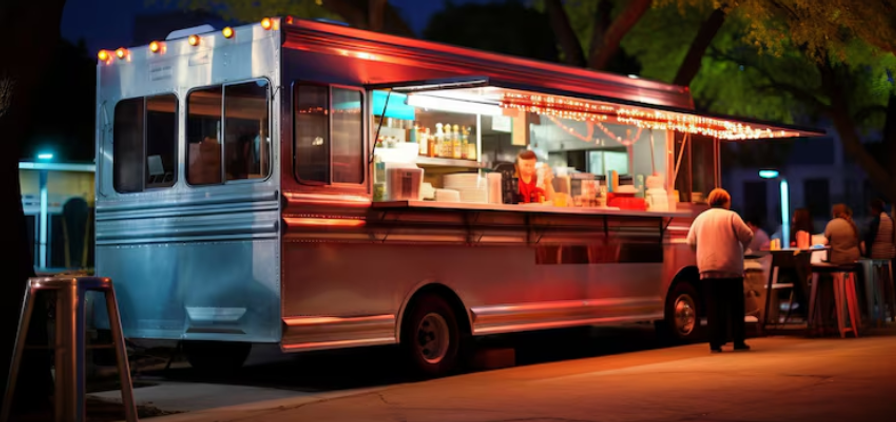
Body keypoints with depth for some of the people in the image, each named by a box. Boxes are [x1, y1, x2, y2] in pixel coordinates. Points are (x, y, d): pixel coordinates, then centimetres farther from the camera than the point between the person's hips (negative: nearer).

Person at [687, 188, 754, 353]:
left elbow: (691, 241, 12)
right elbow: (747, 236, -8)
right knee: (735, 306, 6)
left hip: (707, 269, 3)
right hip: (730, 269, -3)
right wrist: (742, 246, 13)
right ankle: (739, 341, 7)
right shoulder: (731, 216, -3)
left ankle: (715, 343, -1)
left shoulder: (700, 218, 10)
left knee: (713, 307, 3)